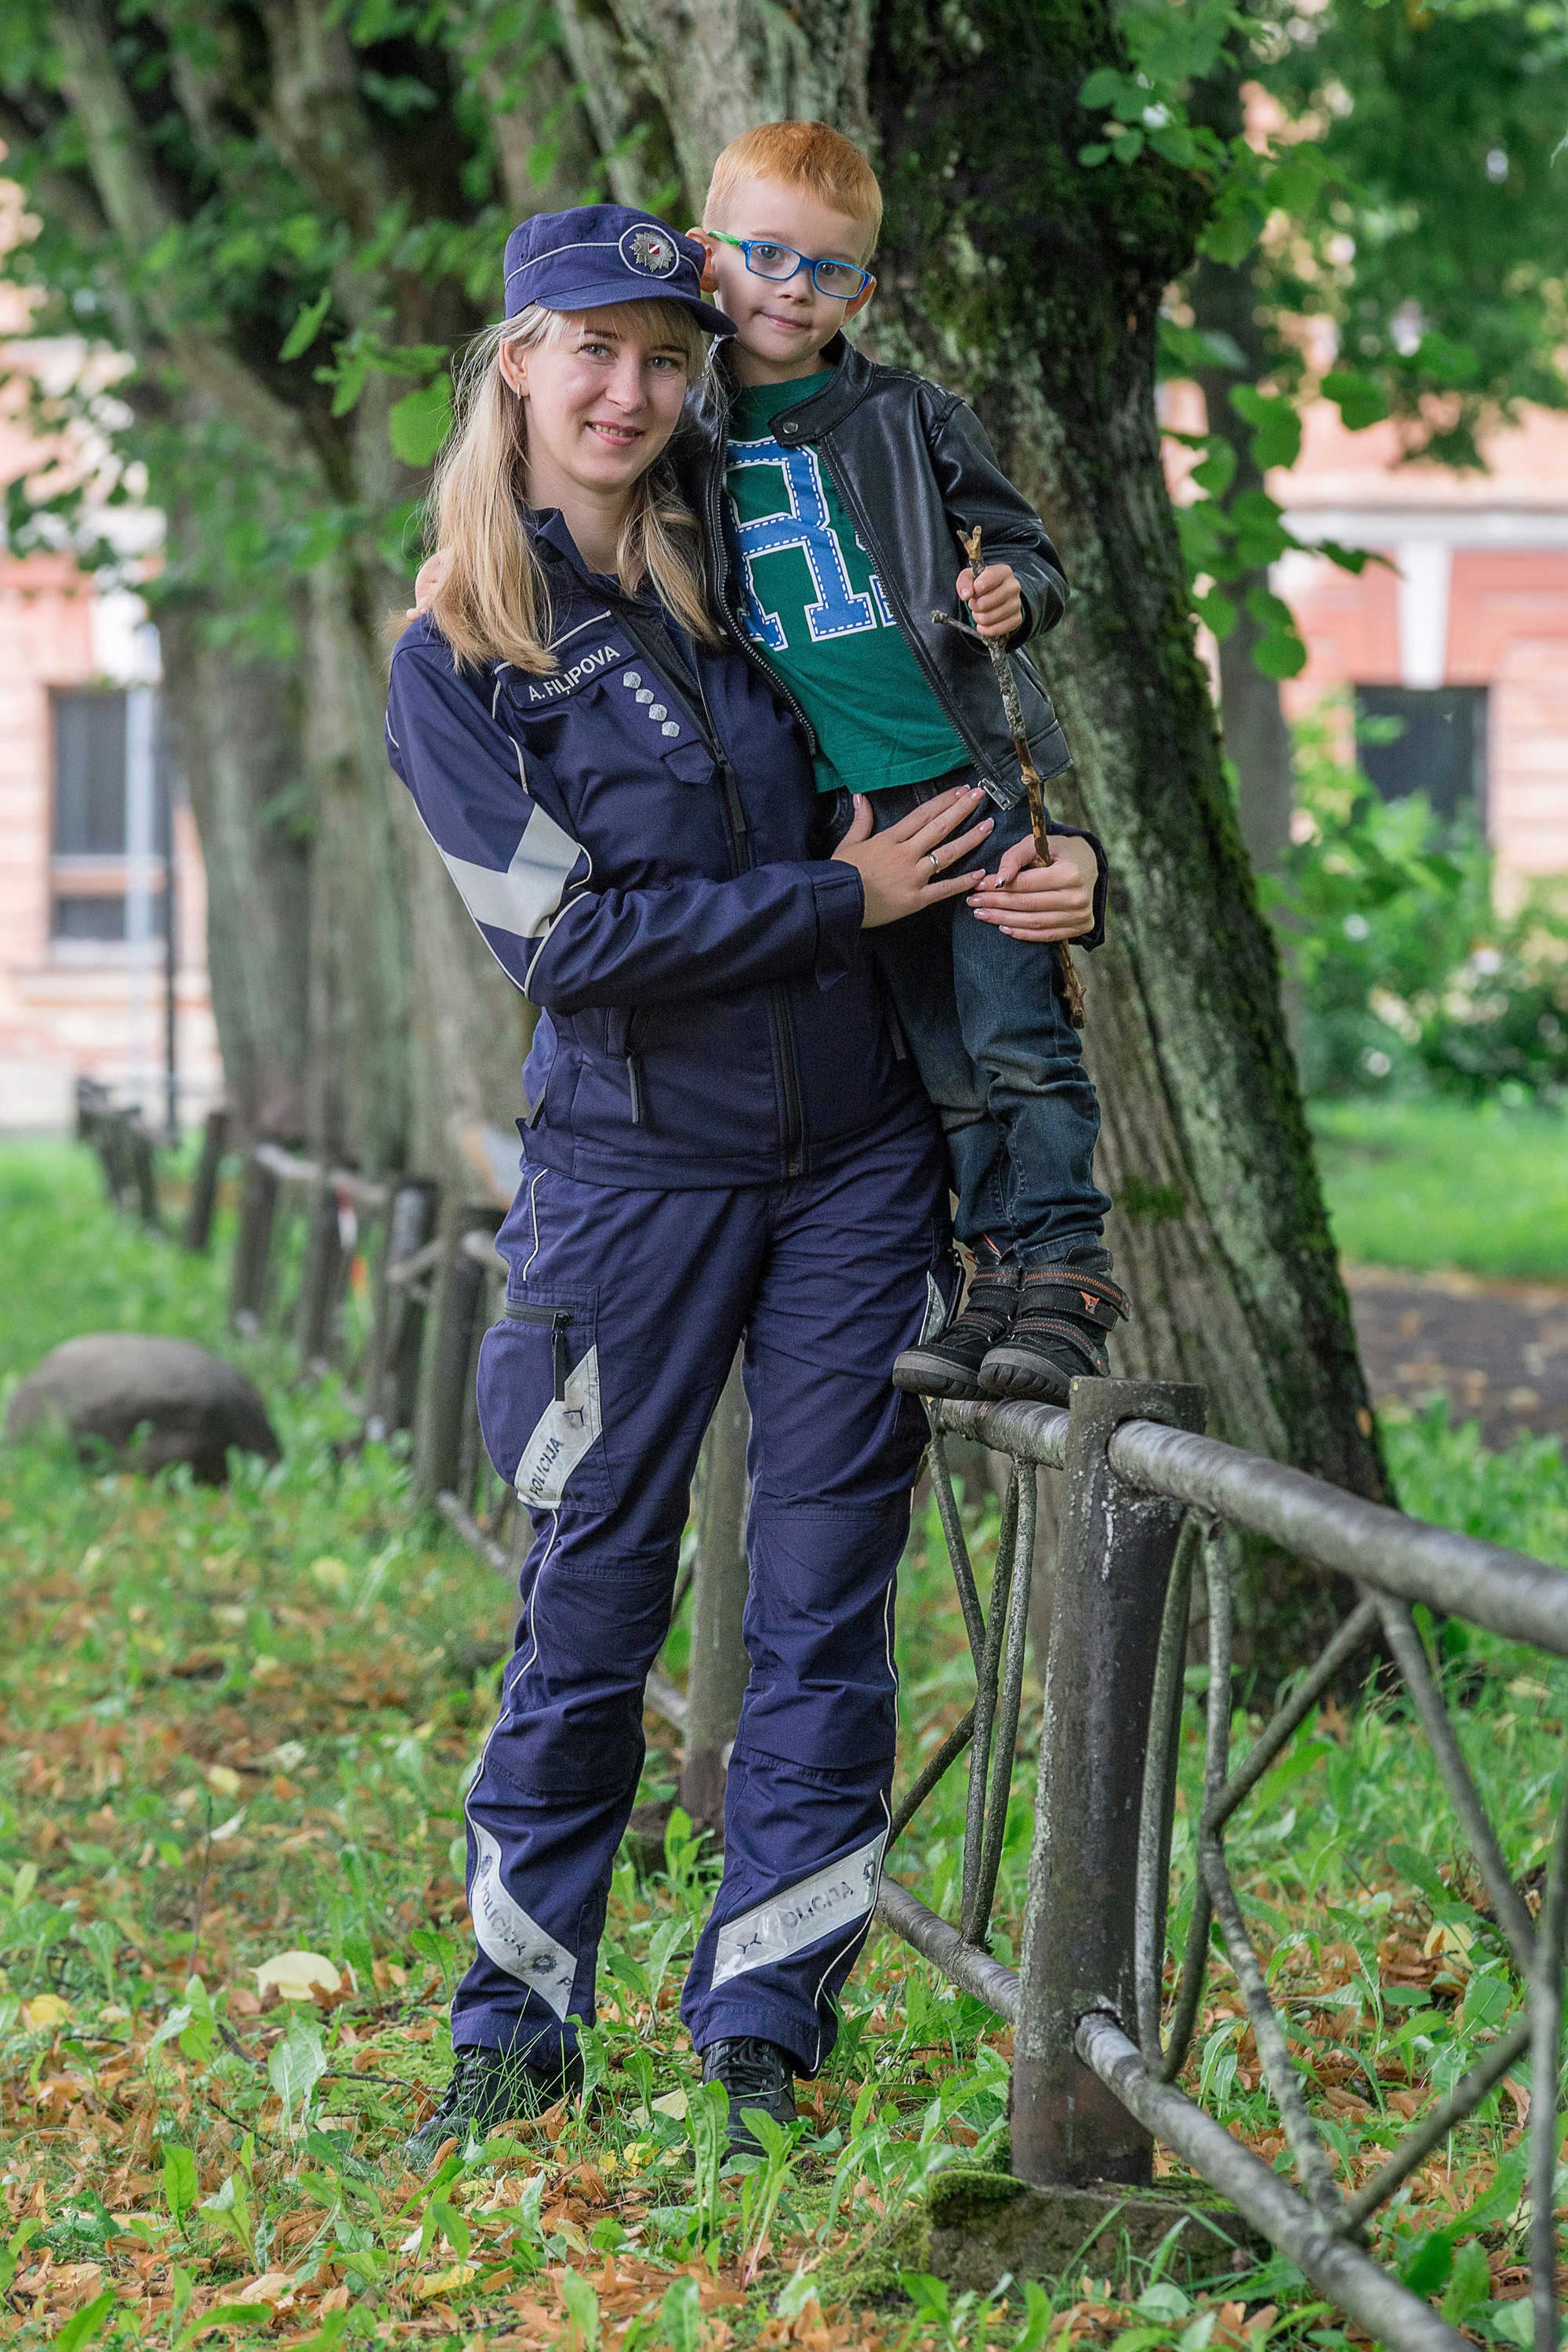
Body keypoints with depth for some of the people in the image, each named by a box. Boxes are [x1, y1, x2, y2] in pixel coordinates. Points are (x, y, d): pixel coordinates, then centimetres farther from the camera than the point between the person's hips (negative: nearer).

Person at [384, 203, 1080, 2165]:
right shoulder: (453, 662, -4)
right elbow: (573, 936, -12)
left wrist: (1041, 863, 2)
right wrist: (847, 897, -14)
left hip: (857, 1158, 3)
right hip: (632, 1176, -3)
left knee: (825, 1606, 3)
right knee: (590, 1610, 3)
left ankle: (762, 2027, 11)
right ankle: (516, 2025, 16)